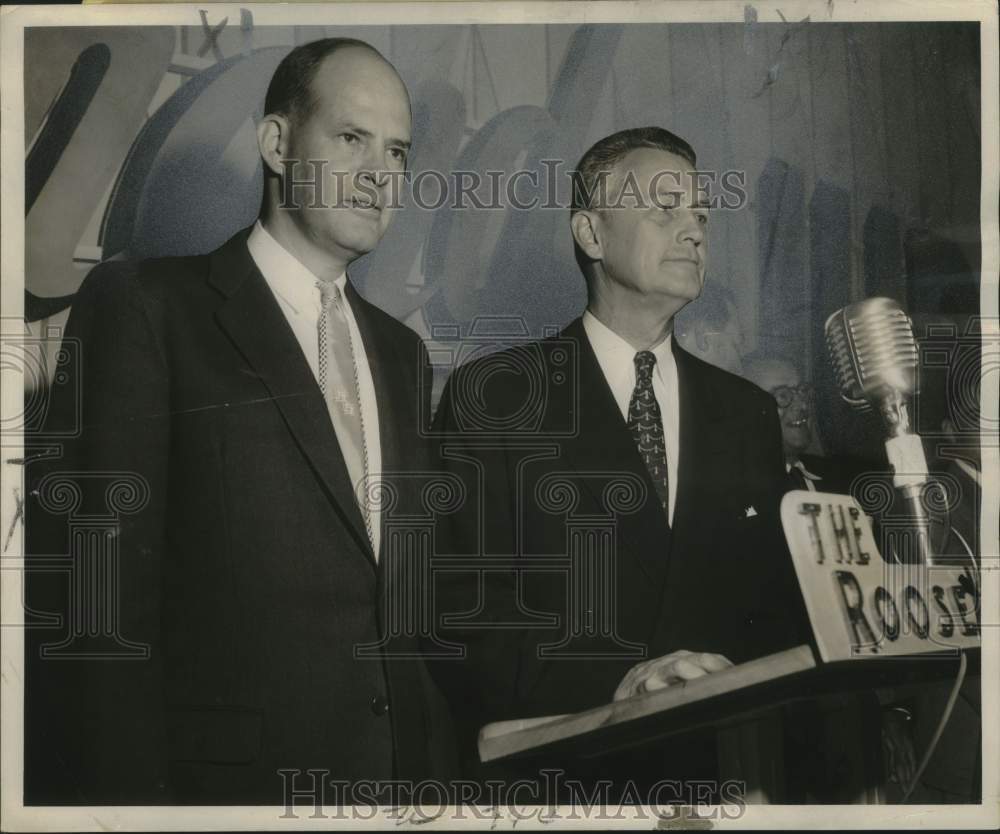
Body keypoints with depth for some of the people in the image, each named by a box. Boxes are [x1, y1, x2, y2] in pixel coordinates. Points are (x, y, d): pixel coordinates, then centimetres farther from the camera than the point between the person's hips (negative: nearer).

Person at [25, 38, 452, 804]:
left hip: (401, 768, 6)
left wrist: (438, 765, 8)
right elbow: (96, 594, -12)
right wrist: (128, 791, -17)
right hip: (225, 776, -6)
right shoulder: (143, 306, -7)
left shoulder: (401, 352, 13)